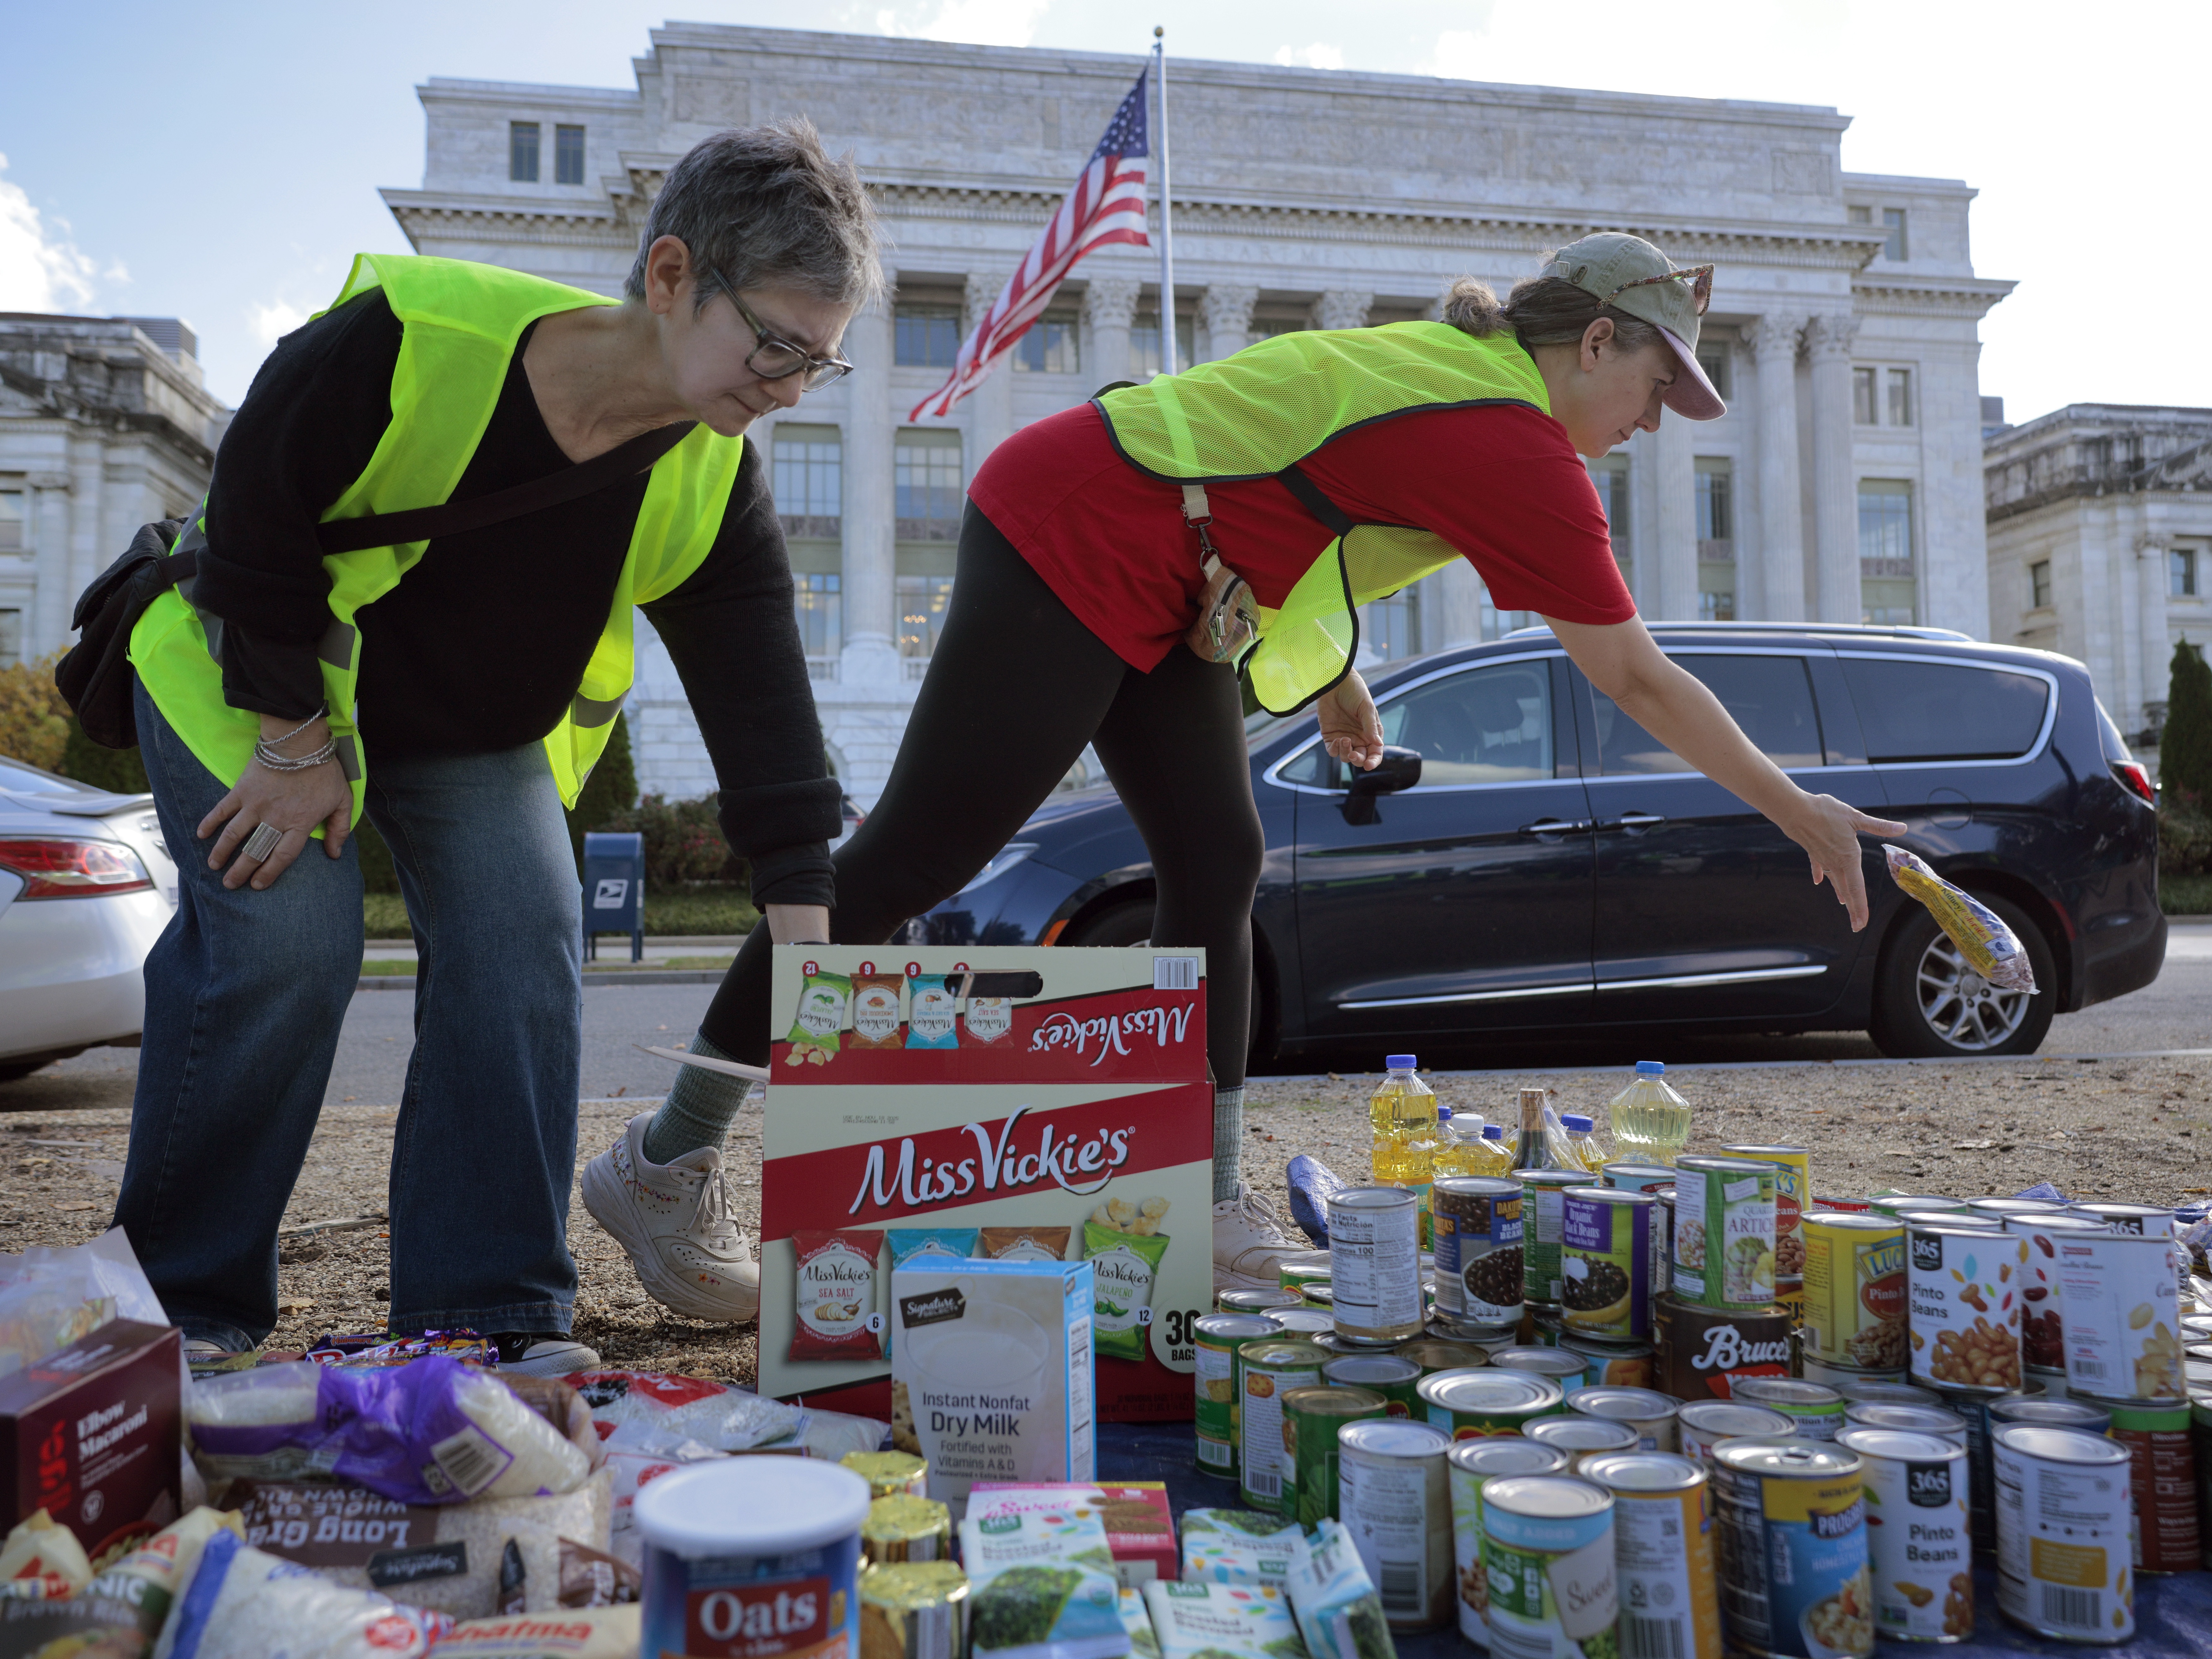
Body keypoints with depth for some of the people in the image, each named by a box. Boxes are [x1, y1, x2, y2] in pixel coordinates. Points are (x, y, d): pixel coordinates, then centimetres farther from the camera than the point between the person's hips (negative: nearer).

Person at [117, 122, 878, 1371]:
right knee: (283, 945, -17)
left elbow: (765, 709, -21)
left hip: (480, 730, 4)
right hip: (251, 678, -3)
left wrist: (813, 961, -26)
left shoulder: (717, 486, -19)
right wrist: (293, 741, -16)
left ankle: (493, 1312, -3)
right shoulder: (406, 341, -33)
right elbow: (254, 527, -21)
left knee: (525, 946, -12)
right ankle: (180, 1304, 4)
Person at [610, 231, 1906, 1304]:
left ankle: (1209, 1200, 10)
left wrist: (1330, 666, 19)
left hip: (1154, 580, 10)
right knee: (913, 861, -8)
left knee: (1216, 866, 4)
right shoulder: (1522, 449, -15)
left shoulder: (1453, 371, 13)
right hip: (1070, 541, -10)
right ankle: (669, 1156, 2)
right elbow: (1640, 681, -12)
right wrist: (1801, 814, -3)